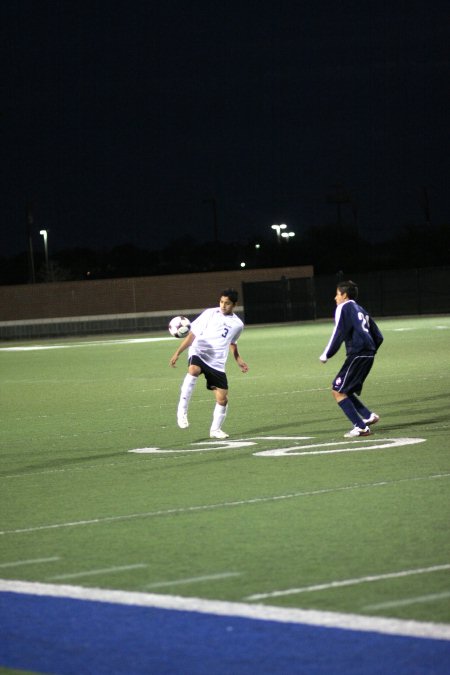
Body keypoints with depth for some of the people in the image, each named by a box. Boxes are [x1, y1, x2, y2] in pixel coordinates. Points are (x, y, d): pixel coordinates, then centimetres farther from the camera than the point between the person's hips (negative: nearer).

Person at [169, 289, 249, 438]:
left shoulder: (237, 324, 9)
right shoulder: (210, 314, -2)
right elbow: (192, 335, 0)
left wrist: (238, 360, 19)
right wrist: (177, 353, -6)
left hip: (217, 363, 4)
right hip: (199, 353, -4)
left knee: (222, 398, -1)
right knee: (193, 370, -38)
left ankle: (215, 429, 22)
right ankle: (182, 411, -34)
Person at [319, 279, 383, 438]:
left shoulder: (344, 308, -1)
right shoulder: (361, 310, 24)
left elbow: (339, 334, -11)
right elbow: (378, 337, 22)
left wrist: (326, 355, -4)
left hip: (357, 354, -9)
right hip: (368, 355, 9)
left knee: (337, 390, -5)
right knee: (345, 391, 18)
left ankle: (361, 427, -12)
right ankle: (369, 416, 6)